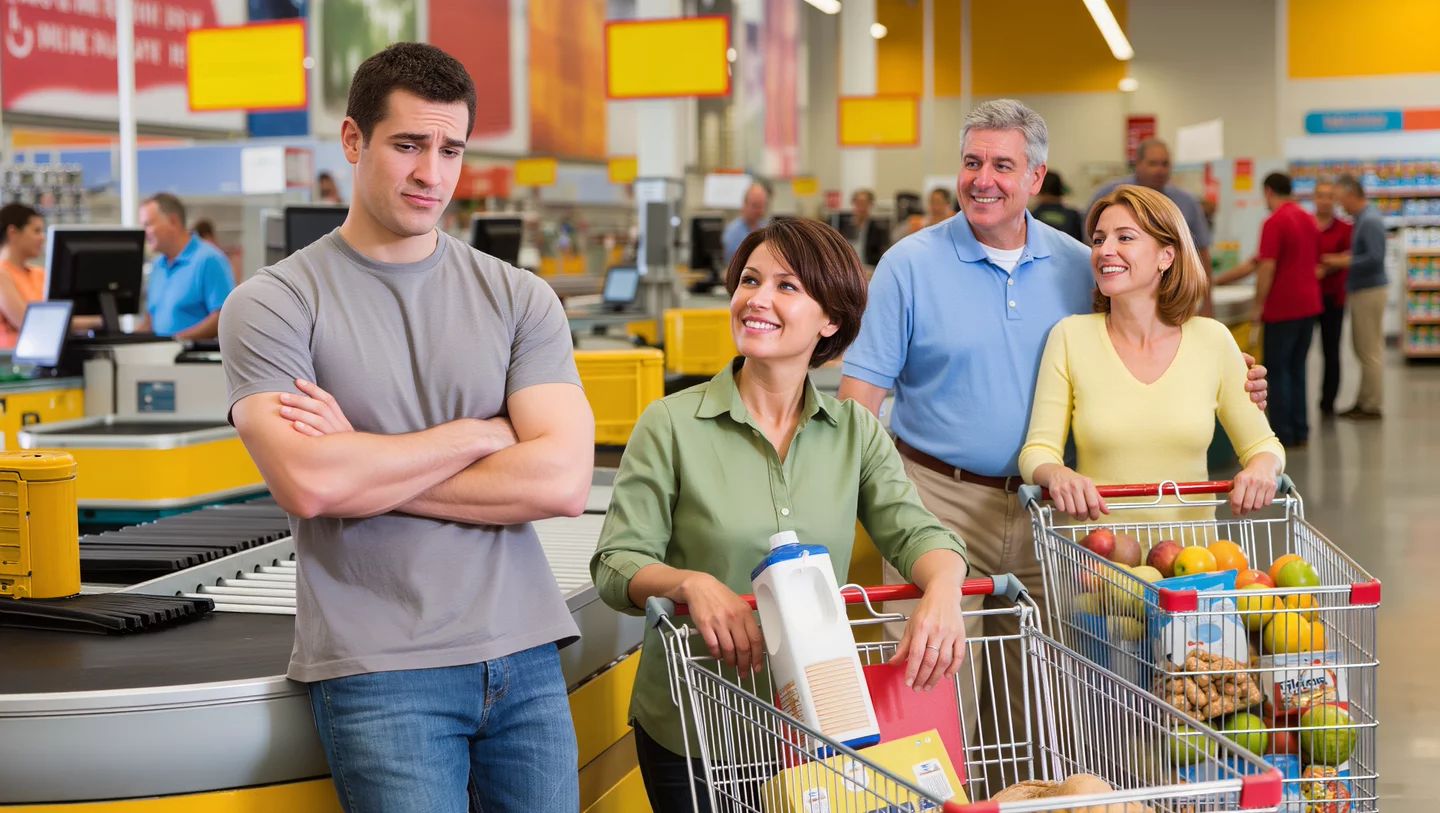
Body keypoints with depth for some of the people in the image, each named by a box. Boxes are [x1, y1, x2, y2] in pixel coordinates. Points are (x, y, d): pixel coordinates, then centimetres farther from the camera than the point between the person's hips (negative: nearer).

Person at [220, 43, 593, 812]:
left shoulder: (520, 299, 6)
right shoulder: (273, 304, -1)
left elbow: (561, 480, -6)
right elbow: (307, 484, -16)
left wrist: (365, 469, -9)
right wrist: (482, 434, -7)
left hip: (524, 658, 3)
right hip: (379, 671, -3)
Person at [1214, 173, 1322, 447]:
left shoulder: (1274, 222, -13)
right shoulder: (1309, 220, 13)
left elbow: (1267, 268, -18)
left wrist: (1258, 306, -11)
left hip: (1282, 308, -7)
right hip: (1309, 304, 7)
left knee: (1278, 371, 0)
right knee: (1297, 369, 13)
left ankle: (1282, 434, 1)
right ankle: (1300, 432, 13)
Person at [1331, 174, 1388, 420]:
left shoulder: (1370, 221, -18)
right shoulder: (1362, 217, 12)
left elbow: (1375, 258, -25)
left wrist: (1342, 261, -18)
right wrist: (1344, 258, 10)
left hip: (1369, 291, -10)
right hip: (1362, 290, 10)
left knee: (1370, 351, -3)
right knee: (1365, 349, 15)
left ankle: (1372, 407, 3)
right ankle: (1364, 402, 23)